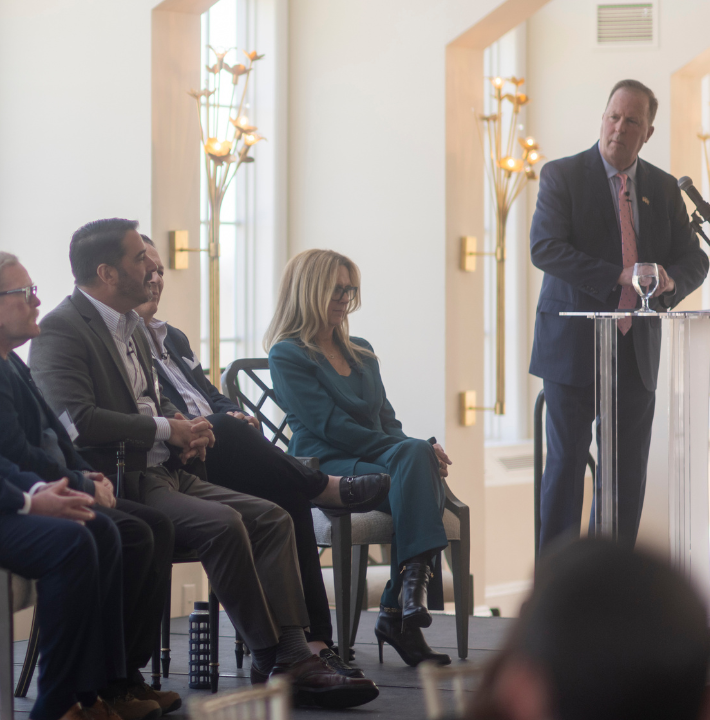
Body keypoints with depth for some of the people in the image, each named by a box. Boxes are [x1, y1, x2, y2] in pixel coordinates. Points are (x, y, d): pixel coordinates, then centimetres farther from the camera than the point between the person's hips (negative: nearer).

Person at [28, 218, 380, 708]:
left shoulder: (129, 327, 20)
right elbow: (76, 419, -23)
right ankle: (271, 663, -17)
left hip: (164, 474, 10)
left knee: (271, 518, -7)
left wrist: (186, 430, 5)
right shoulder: (61, 330, -10)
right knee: (223, 524, -28)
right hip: (117, 484, -10)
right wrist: (167, 430, -14)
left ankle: (295, 659, -16)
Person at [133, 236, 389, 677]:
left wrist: (237, 418, 2)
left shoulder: (174, 339, 31)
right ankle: (326, 488, -18)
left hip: (219, 455, 7)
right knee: (224, 428, -37)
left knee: (288, 494, -24)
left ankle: (314, 641, -31)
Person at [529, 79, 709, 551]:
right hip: (573, 347, -4)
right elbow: (544, 248, -15)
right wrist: (618, 278, -23)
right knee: (566, 464, -2)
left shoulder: (663, 188, 11)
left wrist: (671, 280, -15)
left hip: (637, 352, 4)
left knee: (629, 475, 7)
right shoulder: (562, 175, -2)